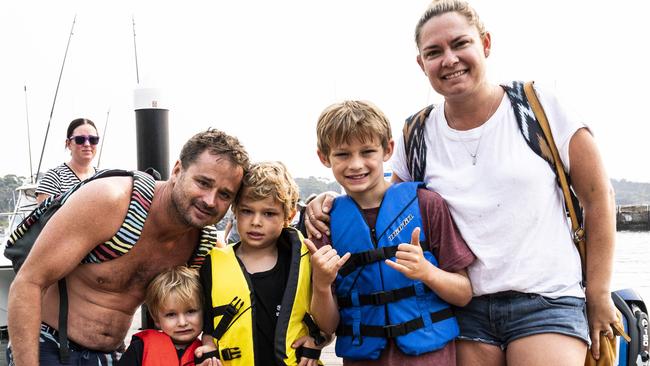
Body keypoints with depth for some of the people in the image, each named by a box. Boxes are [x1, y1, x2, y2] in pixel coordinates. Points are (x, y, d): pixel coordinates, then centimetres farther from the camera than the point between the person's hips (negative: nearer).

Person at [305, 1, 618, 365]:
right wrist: (336, 206, -4)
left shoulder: (540, 107, -4)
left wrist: (598, 295, 1)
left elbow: (598, 197, 2)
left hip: (545, 300, -2)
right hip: (465, 308, 3)